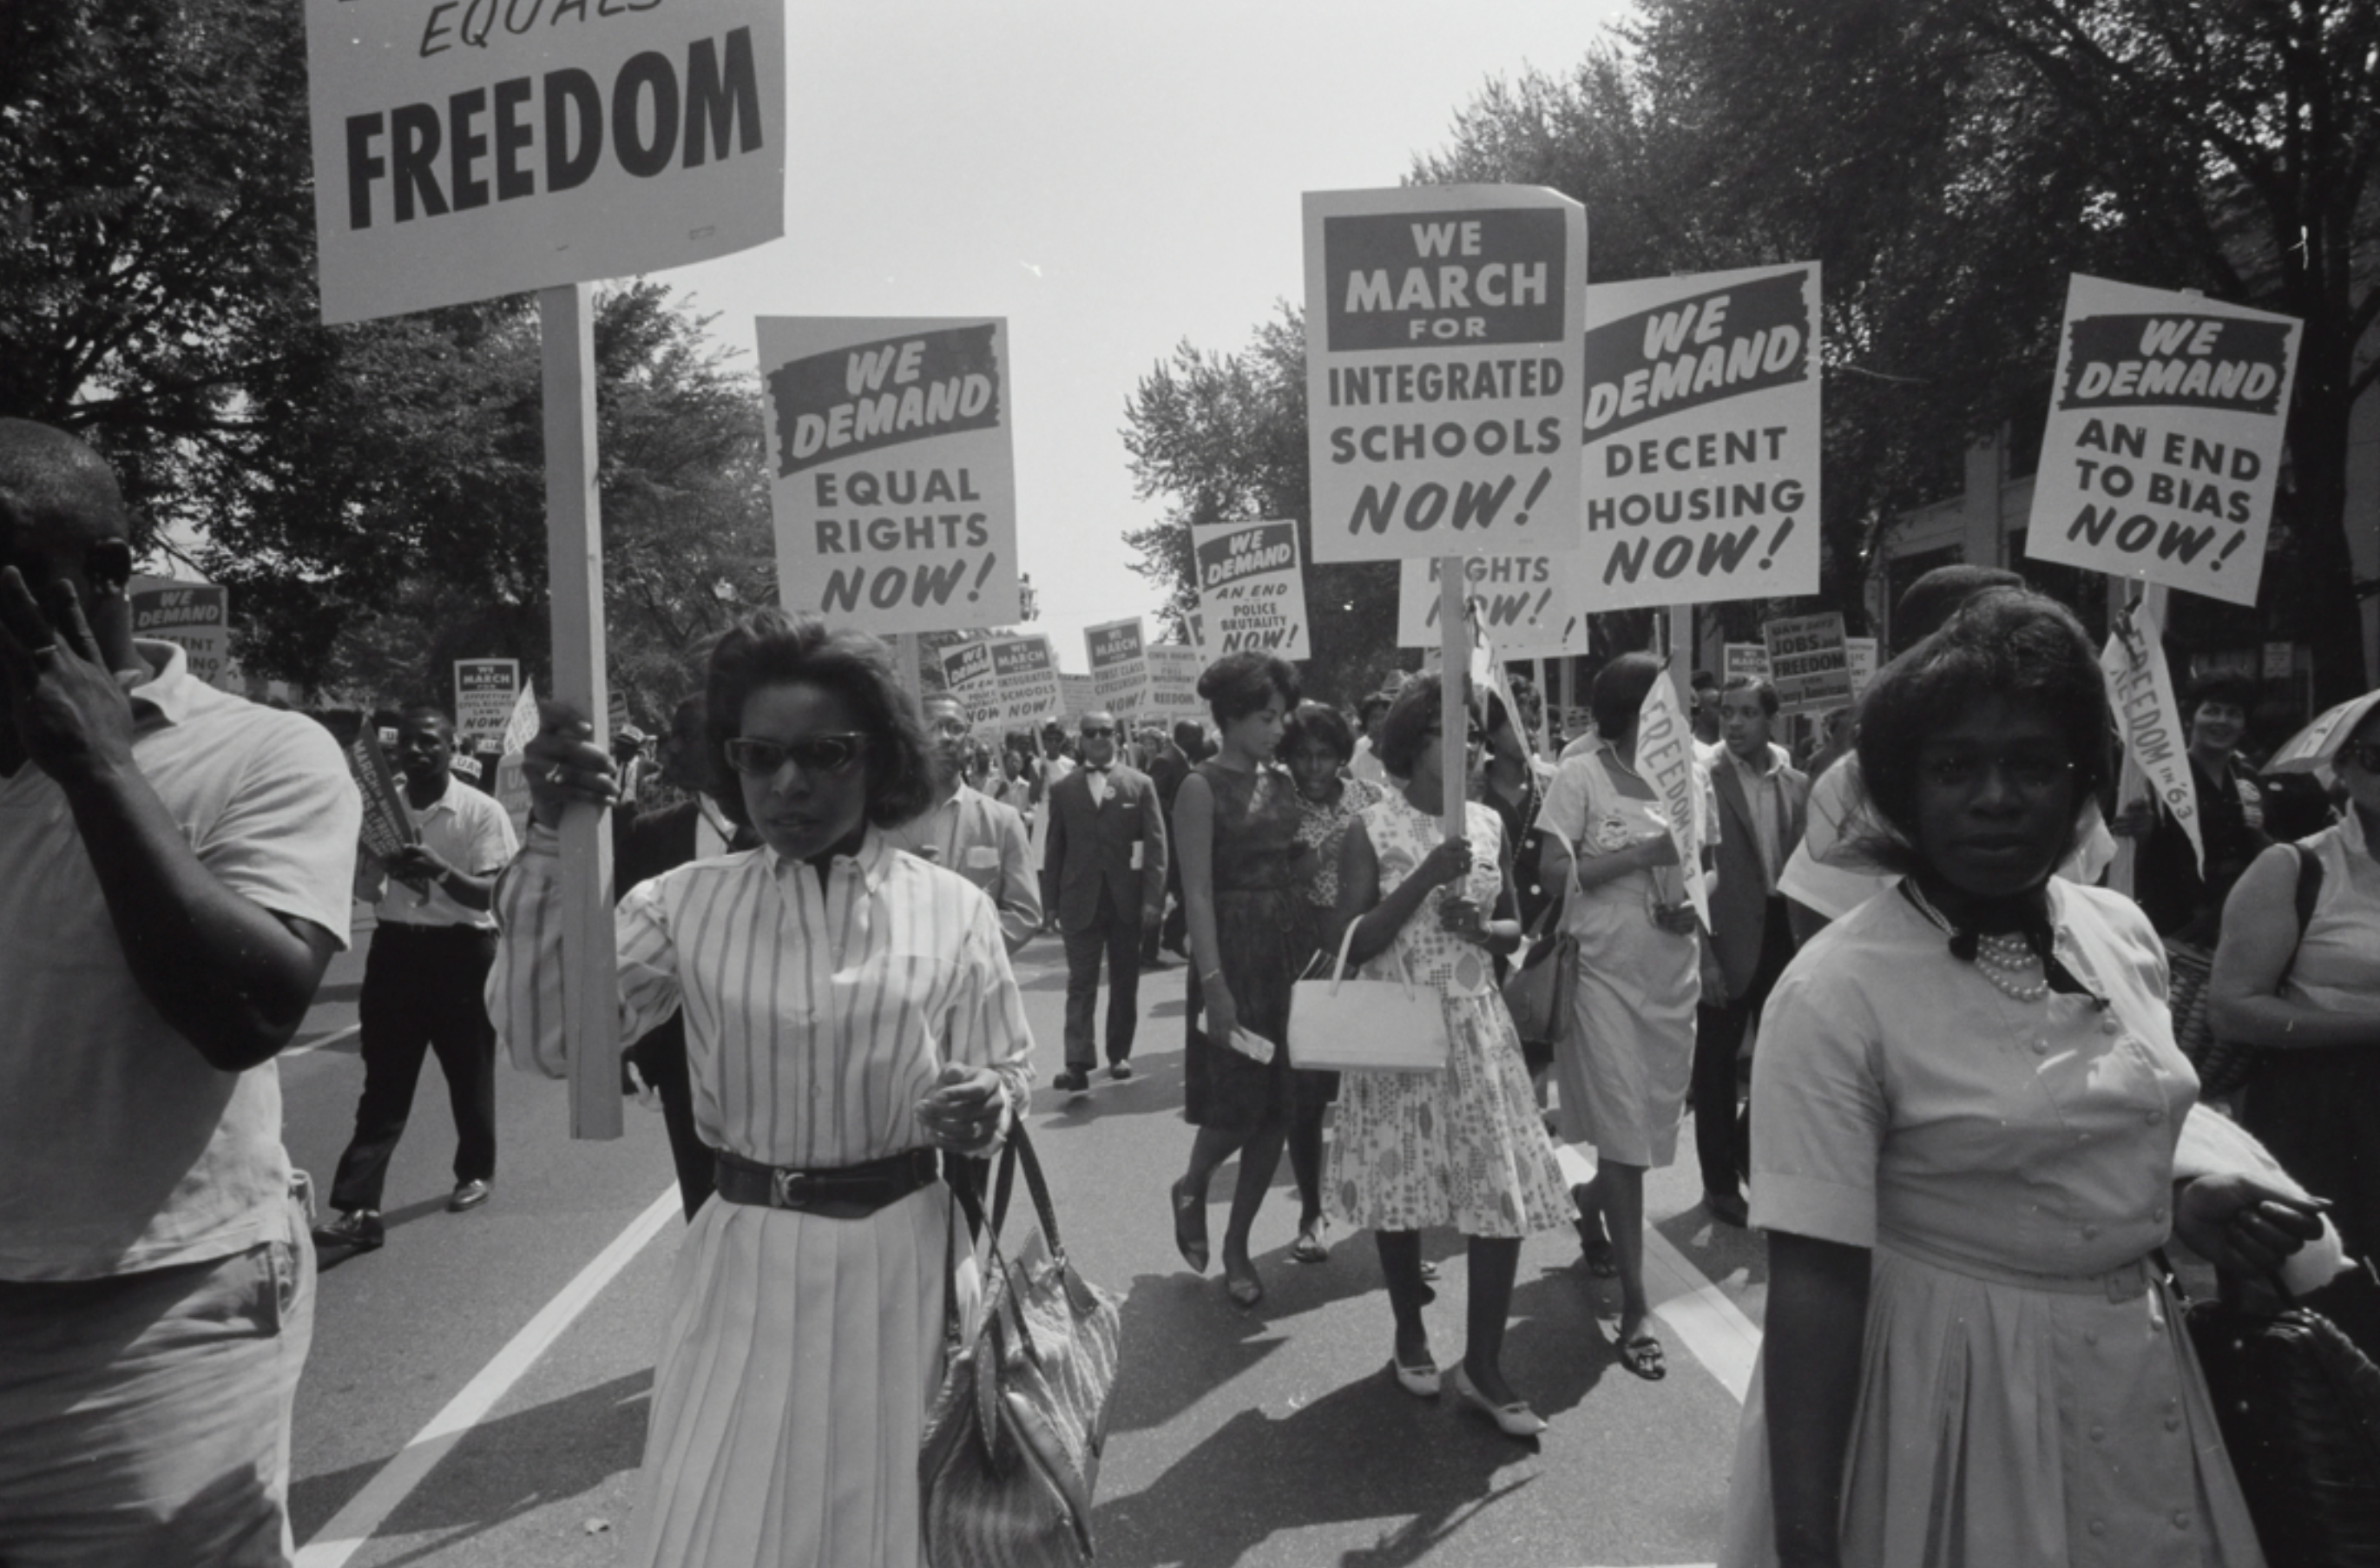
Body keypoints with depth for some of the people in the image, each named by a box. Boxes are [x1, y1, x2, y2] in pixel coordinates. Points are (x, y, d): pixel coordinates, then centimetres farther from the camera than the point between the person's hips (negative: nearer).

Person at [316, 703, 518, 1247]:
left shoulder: (482, 811, -9)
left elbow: (491, 895, -14)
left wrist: (440, 871, -31)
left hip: (461, 951, -3)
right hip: (396, 947, 3)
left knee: (468, 1071, 11)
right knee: (384, 1082, 0)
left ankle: (475, 1172, 32)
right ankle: (359, 1208, -2)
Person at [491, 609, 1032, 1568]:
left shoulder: (951, 908, -5)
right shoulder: (687, 903, -2)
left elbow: (1007, 1071, 3)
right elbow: (544, 1038, -11)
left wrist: (985, 1107, -21)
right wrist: (551, 839, -18)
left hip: (901, 1257, 0)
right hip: (746, 1262, 1)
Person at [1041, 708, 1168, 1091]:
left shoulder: (1140, 784, 3)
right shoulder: (1063, 789, 6)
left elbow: (1155, 845, -1)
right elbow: (1055, 849, 6)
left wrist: (1153, 900, -9)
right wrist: (1054, 901, 1)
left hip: (1126, 900, 0)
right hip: (1081, 901, 0)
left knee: (1124, 982, 10)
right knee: (1080, 984, -5)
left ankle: (1119, 1054, 23)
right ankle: (1078, 1064, -9)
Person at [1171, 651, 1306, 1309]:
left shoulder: (1282, 781, 9)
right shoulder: (1203, 787, -9)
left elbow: (1294, 869, 9)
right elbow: (1197, 891, -13)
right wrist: (1213, 982, -19)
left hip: (1289, 948, 6)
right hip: (1232, 950, -6)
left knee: (1276, 1106, 7)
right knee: (1236, 1104, -2)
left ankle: (1237, 1247, 21)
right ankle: (1191, 1188, 30)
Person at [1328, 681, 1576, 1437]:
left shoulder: (1487, 823, 5)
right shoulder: (1372, 829, -7)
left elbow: (1514, 927, 14)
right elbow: (1355, 944, -12)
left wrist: (1482, 927, -9)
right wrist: (1426, 877, -21)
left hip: (1477, 1026, 3)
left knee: (1506, 1192, -2)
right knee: (1400, 1184, 8)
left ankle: (1482, 1365, 13)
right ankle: (1410, 1332, 33)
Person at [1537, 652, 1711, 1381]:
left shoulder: (1692, 774, 7)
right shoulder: (1581, 776, -8)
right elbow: (1554, 872, -14)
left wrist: (1698, 901, -4)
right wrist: (1641, 852, -20)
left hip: (1674, 973, 5)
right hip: (1605, 971, -5)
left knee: (1651, 1124, 15)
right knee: (1624, 1135, -3)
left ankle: (1590, 1212, 45)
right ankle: (1634, 1308, 5)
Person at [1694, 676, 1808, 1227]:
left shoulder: (1796, 784, 6)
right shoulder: (1704, 780, -10)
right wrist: (1704, 956, -15)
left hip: (1783, 934, 5)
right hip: (1730, 939, -5)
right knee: (1716, 1063, 6)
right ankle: (1719, 1181, 21)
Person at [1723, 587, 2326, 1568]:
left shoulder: (2122, 933, -1)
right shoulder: (1834, 995, -22)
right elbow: (1813, 1278, -23)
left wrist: (2185, 1194, -4)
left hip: (2135, 1371, 7)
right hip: (1951, 1389, -6)